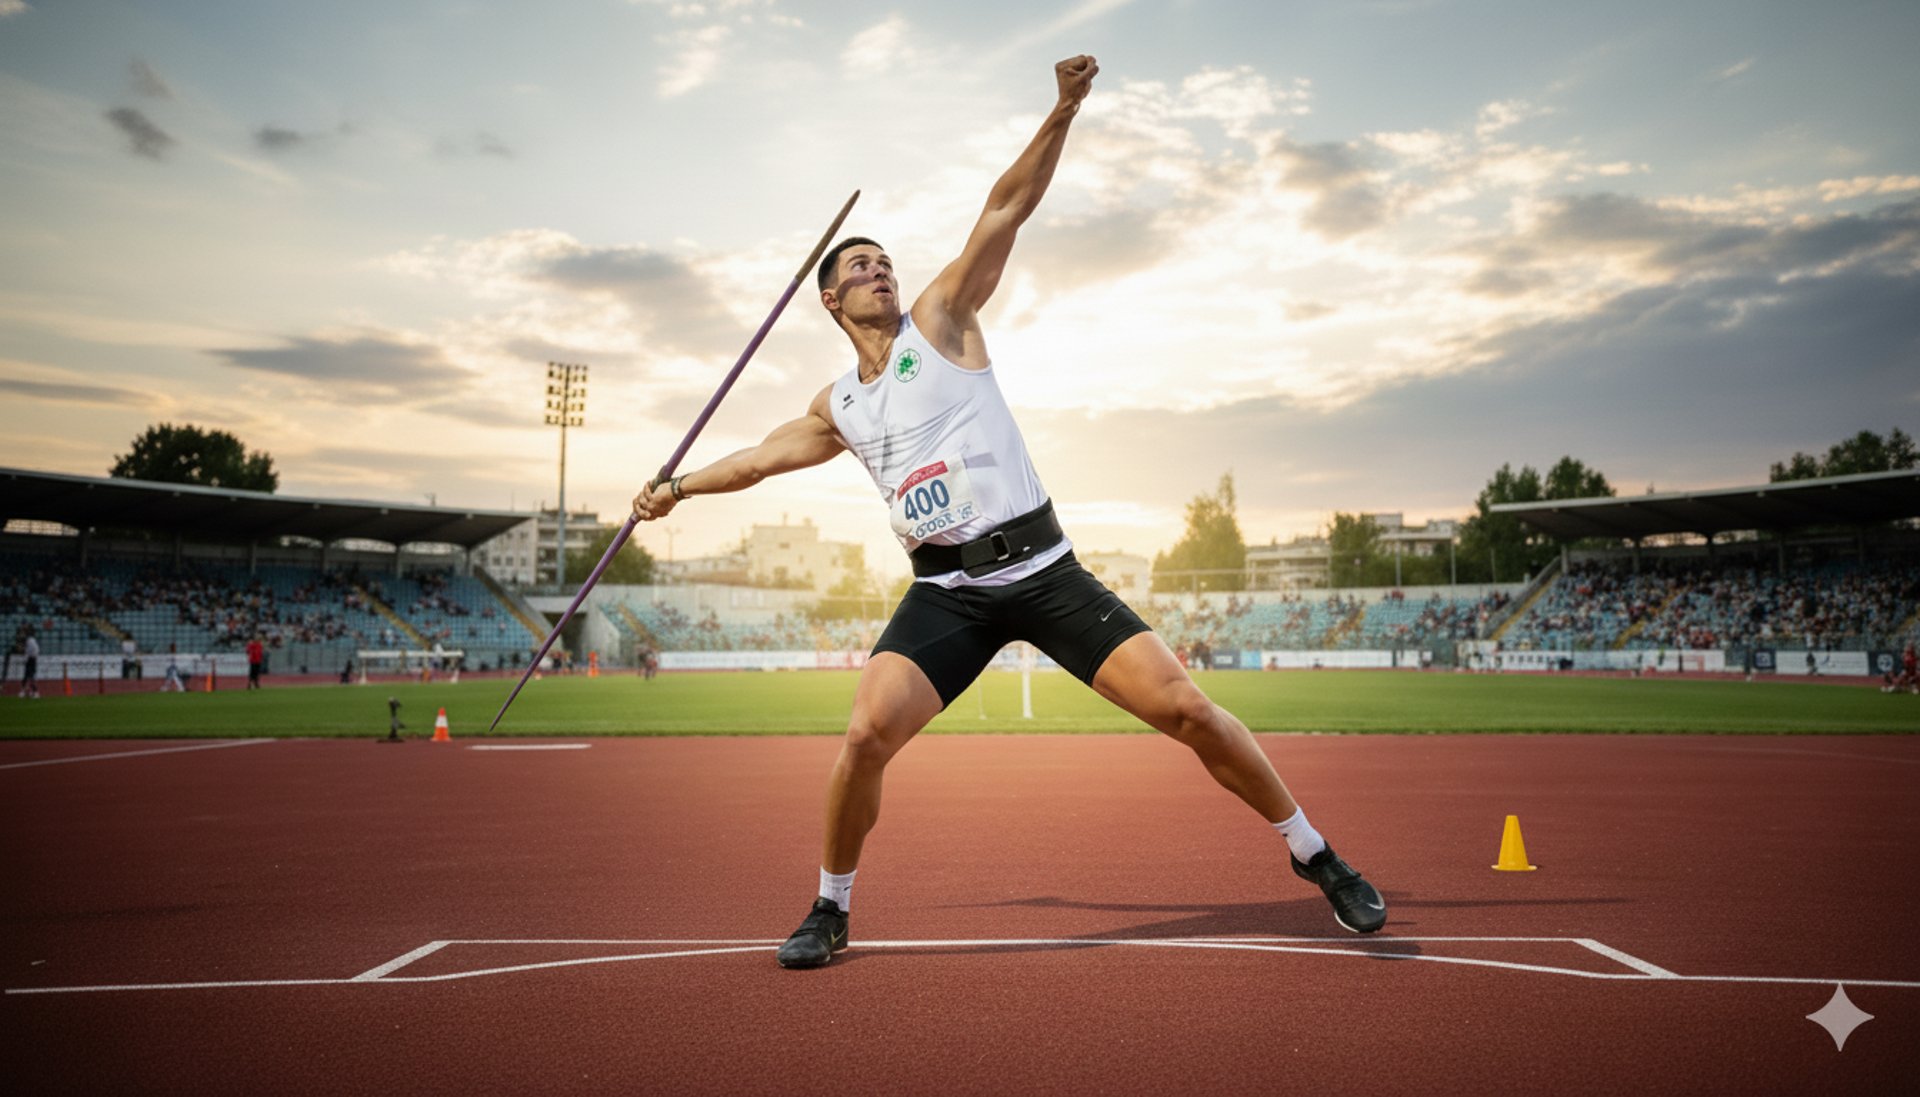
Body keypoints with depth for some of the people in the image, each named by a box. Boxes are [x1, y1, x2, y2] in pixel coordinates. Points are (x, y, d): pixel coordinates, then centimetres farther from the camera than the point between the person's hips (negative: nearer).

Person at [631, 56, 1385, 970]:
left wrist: (1061, 112, -10)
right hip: (946, 591, 2)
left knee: (1185, 708, -9)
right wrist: (681, 485, 33)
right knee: (867, 735, -18)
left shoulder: (940, 318, 6)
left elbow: (1006, 210, -2)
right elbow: (764, 454, 33)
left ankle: (1314, 856, 11)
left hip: (1043, 570, -2)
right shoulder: (838, 407, 16)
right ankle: (830, 909, 7)